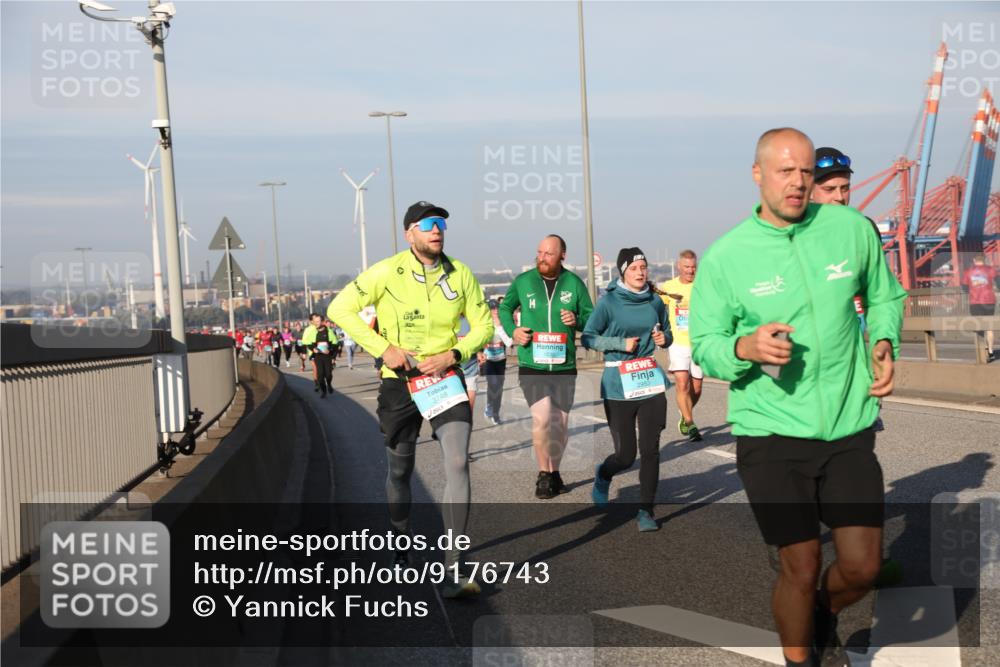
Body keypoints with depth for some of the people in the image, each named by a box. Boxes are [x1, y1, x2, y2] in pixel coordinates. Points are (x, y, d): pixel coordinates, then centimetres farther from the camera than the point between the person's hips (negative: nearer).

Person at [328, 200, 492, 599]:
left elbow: (483, 325, 6)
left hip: (446, 380, 1)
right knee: (400, 472, 13)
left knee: (458, 464, -16)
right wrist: (383, 348, -15)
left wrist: (453, 354, -12)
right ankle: (401, 550, 39)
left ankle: (453, 571, -14)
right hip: (399, 384, -1)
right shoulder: (387, 272, -10)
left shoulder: (459, 274, -1)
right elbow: (341, 309, -7)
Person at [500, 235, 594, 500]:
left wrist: (577, 320, -15)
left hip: (564, 366, 2)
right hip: (532, 365, -2)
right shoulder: (523, 281, 0)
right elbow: (505, 308, 14)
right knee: (542, 417, -17)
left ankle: (554, 471, 32)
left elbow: (591, 316, 7)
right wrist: (512, 331, -4)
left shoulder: (574, 283, 0)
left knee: (560, 424, 11)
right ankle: (543, 474, 0)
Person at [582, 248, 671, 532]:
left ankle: (645, 510, 12)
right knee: (626, 455, 2)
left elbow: (666, 332, 20)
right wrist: (620, 343, -14)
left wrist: (664, 339, -3)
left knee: (650, 449, -1)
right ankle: (602, 476, 37)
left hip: (650, 382, 3)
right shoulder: (608, 302, -7)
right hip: (618, 385, -3)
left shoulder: (655, 301, 5)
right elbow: (588, 338, -3)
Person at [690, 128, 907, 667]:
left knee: (862, 567, 6)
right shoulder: (724, 257, -5)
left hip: (849, 427, 3)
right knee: (801, 568, 2)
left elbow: (885, 297, 17)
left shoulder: (852, 228, 0)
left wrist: (883, 344, -2)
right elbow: (704, 347, -1)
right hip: (771, 434, -2)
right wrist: (745, 348, -22)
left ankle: (822, 619, 41)